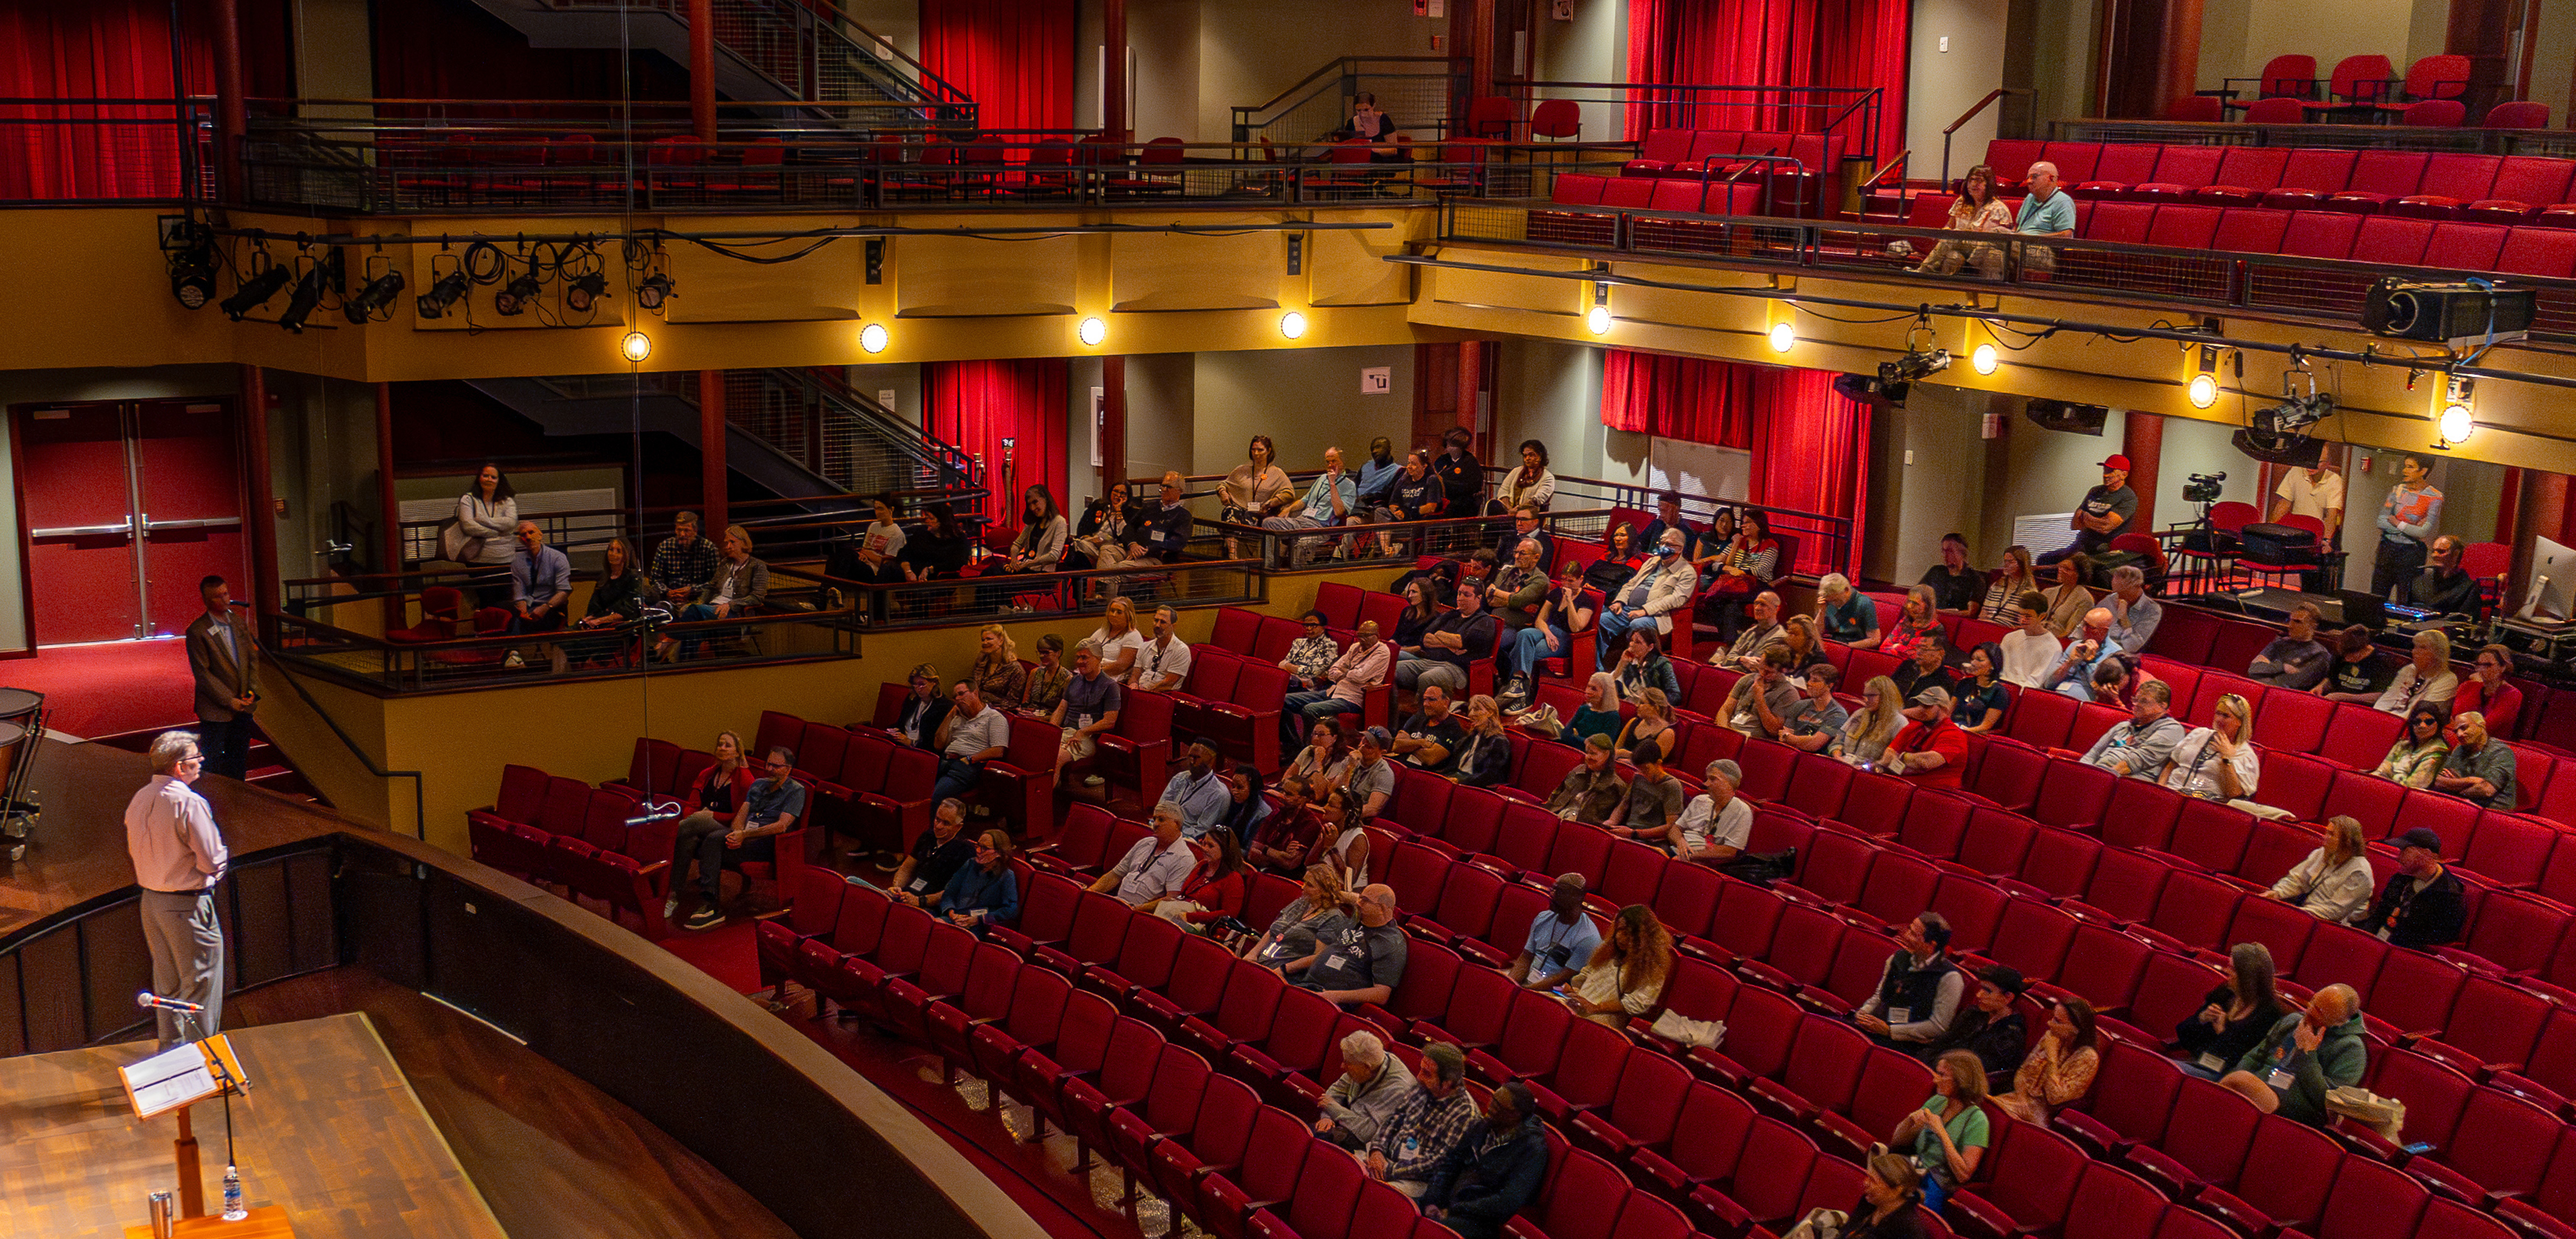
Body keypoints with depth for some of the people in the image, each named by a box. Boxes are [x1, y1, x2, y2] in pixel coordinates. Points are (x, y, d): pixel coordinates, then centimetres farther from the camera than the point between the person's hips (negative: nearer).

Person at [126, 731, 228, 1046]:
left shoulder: (140, 799, 3)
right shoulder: (190, 804, -21)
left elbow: (133, 852, 15)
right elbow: (212, 862, -20)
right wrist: (224, 853, 0)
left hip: (150, 900, 8)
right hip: (188, 906, -8)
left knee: (166, 984, 20)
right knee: (200, 984, 3)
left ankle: (170, 1048, 30)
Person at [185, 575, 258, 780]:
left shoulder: (238, 622, 7)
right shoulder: (197, 631, -14)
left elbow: (253, 657, 11)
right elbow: (202, 673, -15)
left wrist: (252, 691, -3)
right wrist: (229, 700, -17)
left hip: (243, 704, 6)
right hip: (215, 710, -6)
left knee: (239, 758, 16)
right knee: (213, 762, 1)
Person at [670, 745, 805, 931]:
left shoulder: (796, 791, 2)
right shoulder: (758, 784, 23)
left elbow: (781, 826, -10)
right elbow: (741, 814, 14)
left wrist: (745, 834, -18)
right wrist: (736, 834, -11)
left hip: (765, 842, -7)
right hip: (742, 836, 7)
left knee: (715, 839, -33)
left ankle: (709, 905, -36)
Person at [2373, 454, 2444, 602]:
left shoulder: (2434, 497, -5)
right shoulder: (2398, 490, 7)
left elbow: (2424, 532, -15)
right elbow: (2381, 522, -2)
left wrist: (2398, 524, -6)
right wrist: (2411, 528, -10)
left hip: (2412, 552, -4)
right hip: (2388, 548, 4)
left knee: (2404, 601, -2)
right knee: (2377, 597, 2)